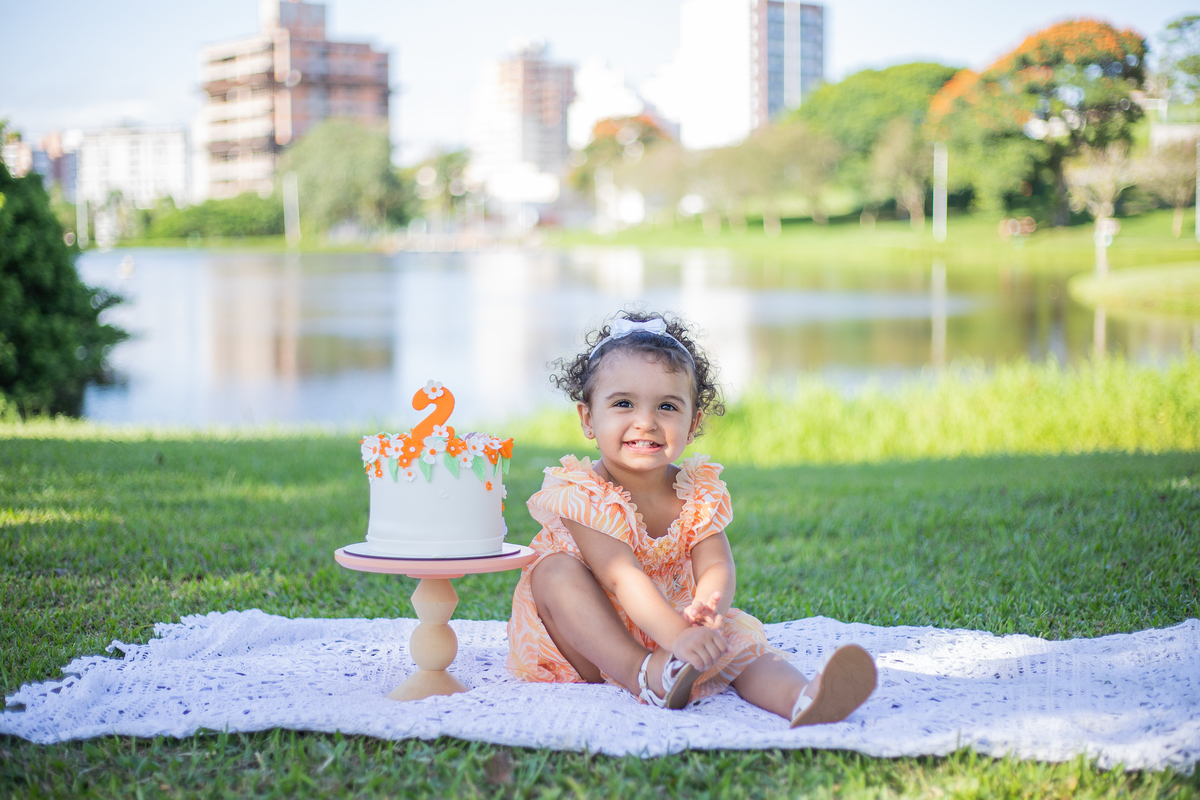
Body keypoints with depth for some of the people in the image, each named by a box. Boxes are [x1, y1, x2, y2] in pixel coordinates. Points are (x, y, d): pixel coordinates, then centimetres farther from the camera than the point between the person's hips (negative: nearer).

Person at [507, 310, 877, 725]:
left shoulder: (698, 493, -4)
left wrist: (706, 607, -43)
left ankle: (798, 697, -51)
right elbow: (623, 578, -31)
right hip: (587, 644, -3)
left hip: (673, 624, 4)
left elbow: (716, 567, -17)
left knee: (742, 638, -19)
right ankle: (643, 675, -42)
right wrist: (677, 637, -46)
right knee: (557, 570, -28)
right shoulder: (583, 496, -19)